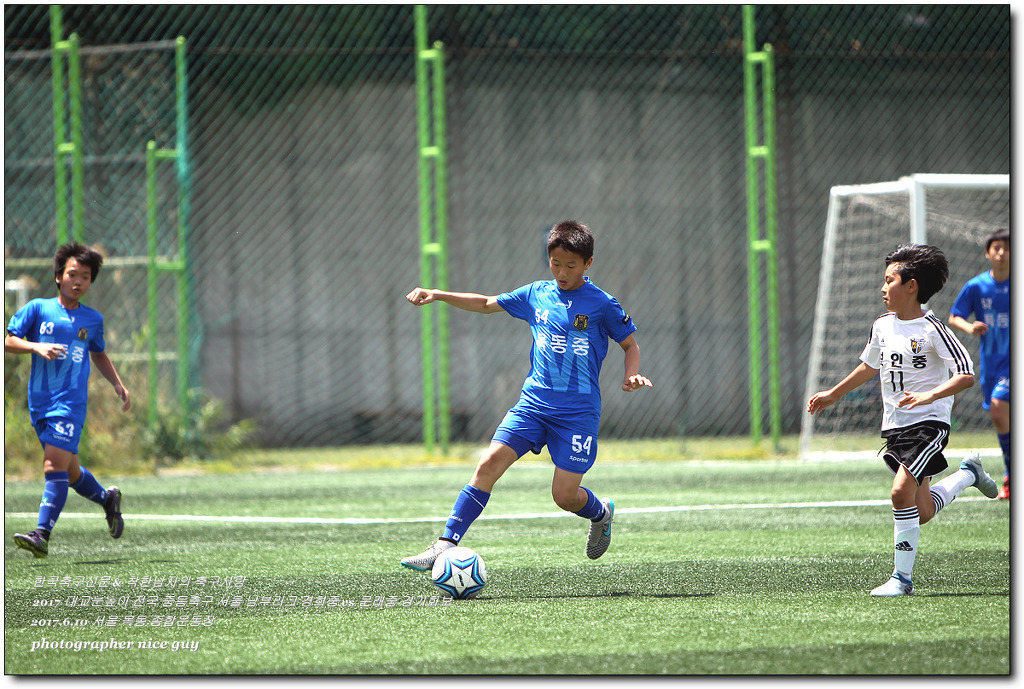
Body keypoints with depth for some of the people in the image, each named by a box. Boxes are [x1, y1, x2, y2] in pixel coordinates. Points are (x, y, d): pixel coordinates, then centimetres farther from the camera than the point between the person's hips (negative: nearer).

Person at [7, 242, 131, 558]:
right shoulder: (38, 309, 4)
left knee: (55, 465, -17)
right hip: (40, 401, 2)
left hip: (71, 402, -2)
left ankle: (42, 535, -22)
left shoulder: (93, 319, 10)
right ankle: (107, 498, 41)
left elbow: (98, 354, 27)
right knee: (69, 472, 12)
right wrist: (37, 347, -15)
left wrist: (118, 384, 18)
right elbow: (8, 340, 1)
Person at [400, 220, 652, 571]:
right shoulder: (537, 294, 9)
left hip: (578, 412, -3)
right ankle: (445, 546, -18)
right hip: (534, 401, 3)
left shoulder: (601, 304, -2)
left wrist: (631, 374, -12)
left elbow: (630, 344, 8)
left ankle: (601, 513, 29)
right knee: (489, 463, -15)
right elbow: (487, 304, 20)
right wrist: (438, 295, 12)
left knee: (565, 495, -8)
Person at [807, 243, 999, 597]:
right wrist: (832, 395, 30)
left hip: (928, 424, -7)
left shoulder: (932, 329, -14)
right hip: (895, 427, 7)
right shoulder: (882, 326, 7)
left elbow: (966, 375, -19)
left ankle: (902, 577, -12)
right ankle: (968, 473, 33)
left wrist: (929, 396, -33)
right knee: (921, 512, 5)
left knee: (902, 491, -23)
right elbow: (870, 366, 26)